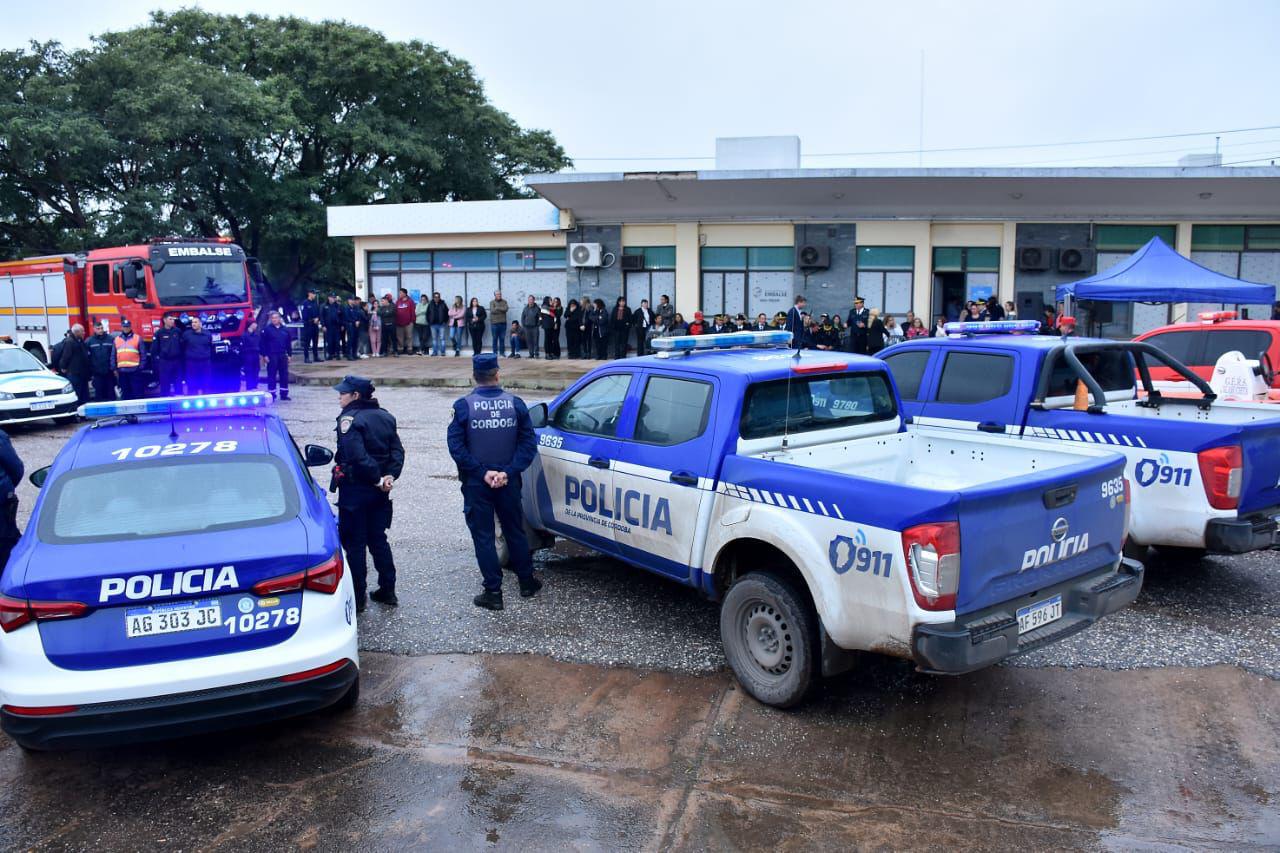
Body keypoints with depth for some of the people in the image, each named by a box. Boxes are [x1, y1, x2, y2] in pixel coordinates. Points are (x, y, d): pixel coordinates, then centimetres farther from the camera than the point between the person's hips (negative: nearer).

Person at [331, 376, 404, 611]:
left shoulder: (349, 418, -15)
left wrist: (378, 479, -16)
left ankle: (357, 597, 9)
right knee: (378, 539, 16)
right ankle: (387, 590, 21)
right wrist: (389, 476, -6)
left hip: (355, 489, -7)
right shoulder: (384, 416, 8)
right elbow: (397, 451, 3)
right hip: (378, 492, 7)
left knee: (354, 543, 3)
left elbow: (357, 455, -24)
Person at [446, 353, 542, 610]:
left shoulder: (464, 406, -10)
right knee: (515, 531, 18)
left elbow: (456, 446, -14)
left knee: (483, 536, 7)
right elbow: (528, 443, -7)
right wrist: (508, 472, -11)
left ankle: (493, 592, 9)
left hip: (476, 484, -2)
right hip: (508, 483, 2)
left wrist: (482, 472, -11)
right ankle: (527, 582, 29)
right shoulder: (515, 403, -4)